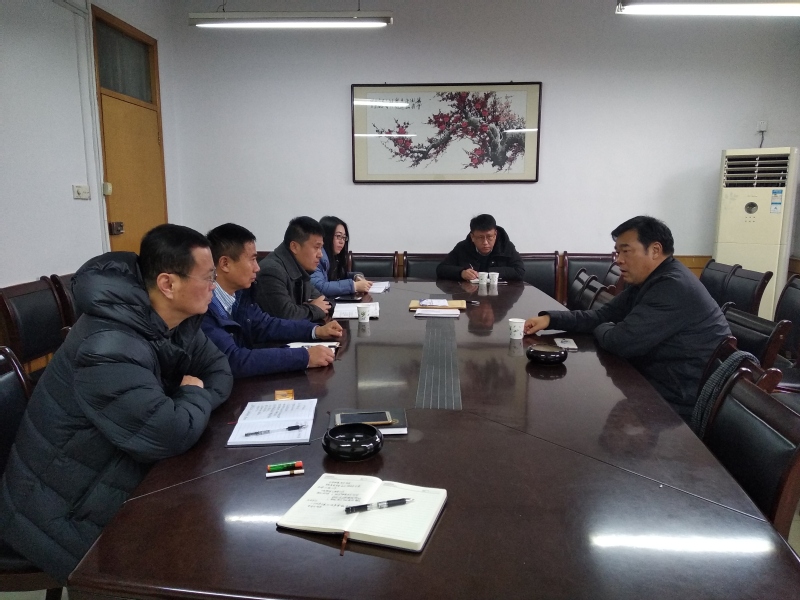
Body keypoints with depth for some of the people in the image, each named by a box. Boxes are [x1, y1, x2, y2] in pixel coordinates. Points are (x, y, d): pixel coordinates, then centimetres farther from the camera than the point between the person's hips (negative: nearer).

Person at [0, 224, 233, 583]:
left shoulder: (178, 320, -4)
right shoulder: (110, 346, -32)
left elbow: (219, 369, 5)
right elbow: (170, 435, -37)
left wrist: (191, 401, -15)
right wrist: (195, 396, -16)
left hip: (121, 479, 8)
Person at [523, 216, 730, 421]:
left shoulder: (674, 287, -25)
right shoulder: (645, 281, 8)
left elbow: (622, 342, -29)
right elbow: (602, 315, 8)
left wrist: (602, 330, -5)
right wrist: (551, 319, -5)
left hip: (685, 402, -9)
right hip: (661, 383, 9)